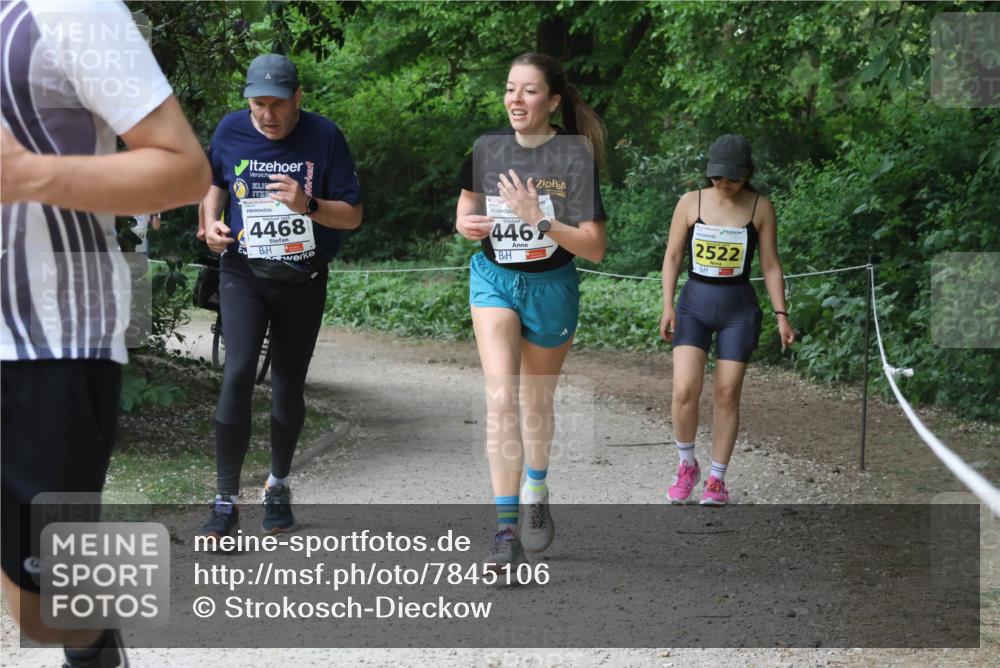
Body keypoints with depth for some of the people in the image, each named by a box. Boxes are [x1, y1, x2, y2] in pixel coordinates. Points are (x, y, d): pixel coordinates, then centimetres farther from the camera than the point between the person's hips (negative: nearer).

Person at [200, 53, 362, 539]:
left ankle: (278, 485, 33)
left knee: (289, 385, 11)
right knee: (237, 376, -16)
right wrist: (211, 222, -1)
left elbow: (353, 215, -8)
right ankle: (226, 501, -13)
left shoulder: (324, 137, -10)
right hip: (243, 275, 0)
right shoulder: (231, 131, -4)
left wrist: (308, 205, -25)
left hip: (303, 278, 0)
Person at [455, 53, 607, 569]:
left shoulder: (574, 156, -16)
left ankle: (536, 494, 46)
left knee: (537, 404, 17)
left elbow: (594, 249, -19)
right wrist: (466, 223, -9)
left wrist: (539, 220, -31)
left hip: (550, 287, -1)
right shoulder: (488, 148, -5)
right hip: (494, 279, 1)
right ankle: (506, 530, -20)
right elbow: (467, 206, 14)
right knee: (501, 398, -17)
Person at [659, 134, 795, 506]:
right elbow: (672, 256, 4)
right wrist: (668, 305, -3)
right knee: (684, 390, -13)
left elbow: (770, 265, 2)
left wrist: (781, 315, -3)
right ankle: (687, 466, 10)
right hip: (694, 303, 0)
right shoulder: (691, 203, -2)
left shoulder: (760, 208, -2)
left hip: (739, 309, 0)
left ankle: (717, 479, 12)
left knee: (727, 394, 0)